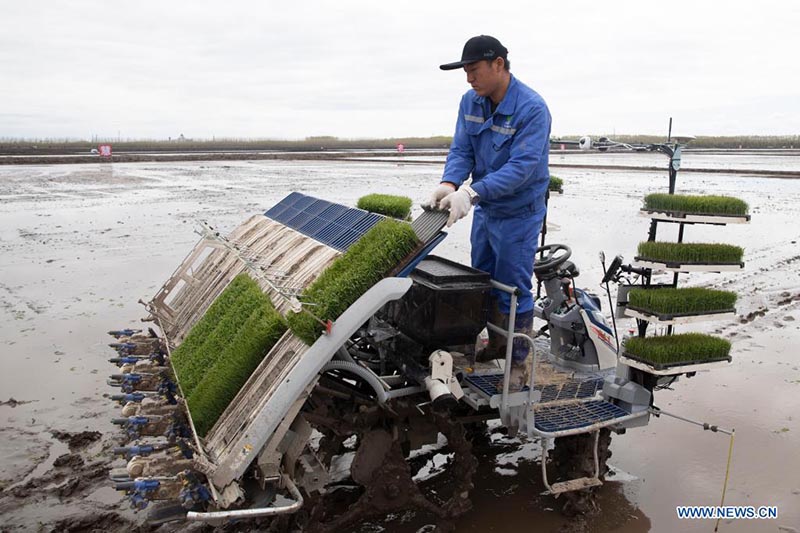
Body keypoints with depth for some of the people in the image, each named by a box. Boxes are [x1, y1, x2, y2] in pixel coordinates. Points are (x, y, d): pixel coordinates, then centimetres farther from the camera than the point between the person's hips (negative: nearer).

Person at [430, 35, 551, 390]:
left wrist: (471, 192, -41)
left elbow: (521, 167, -30)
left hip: (518, 214, -7)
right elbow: (461, 150, -4)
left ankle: (519, 363, 19)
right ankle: (496, 344, 39)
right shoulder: (471, 102, -1)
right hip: (484, 209, 7)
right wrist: (450, 183, -26)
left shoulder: (532, 108, -23)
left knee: (513, 290, 1)